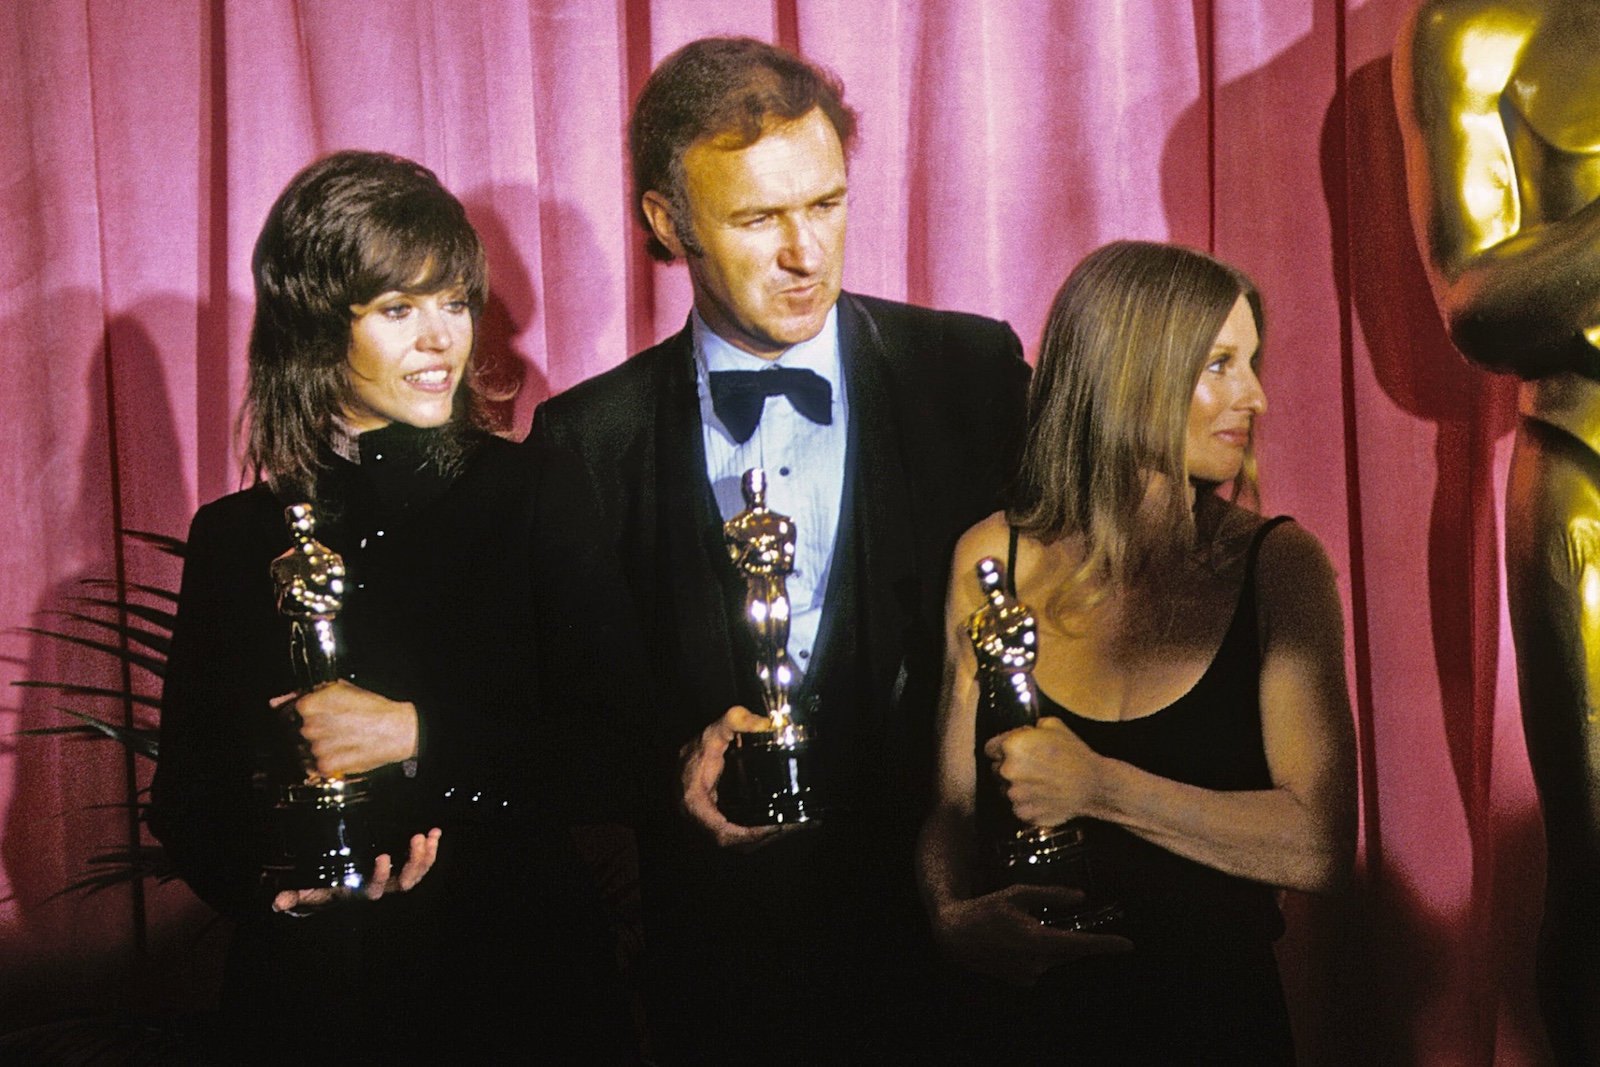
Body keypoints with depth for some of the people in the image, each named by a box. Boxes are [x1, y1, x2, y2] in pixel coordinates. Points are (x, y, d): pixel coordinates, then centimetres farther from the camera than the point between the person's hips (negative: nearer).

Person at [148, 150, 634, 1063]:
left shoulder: (533, 493, -4)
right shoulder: (236, 538, 3)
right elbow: (189, 791, 7)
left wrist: (418, 736, -18)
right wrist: (266, 881, -12)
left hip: (518, 965, -1)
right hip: (308, 986, 2)